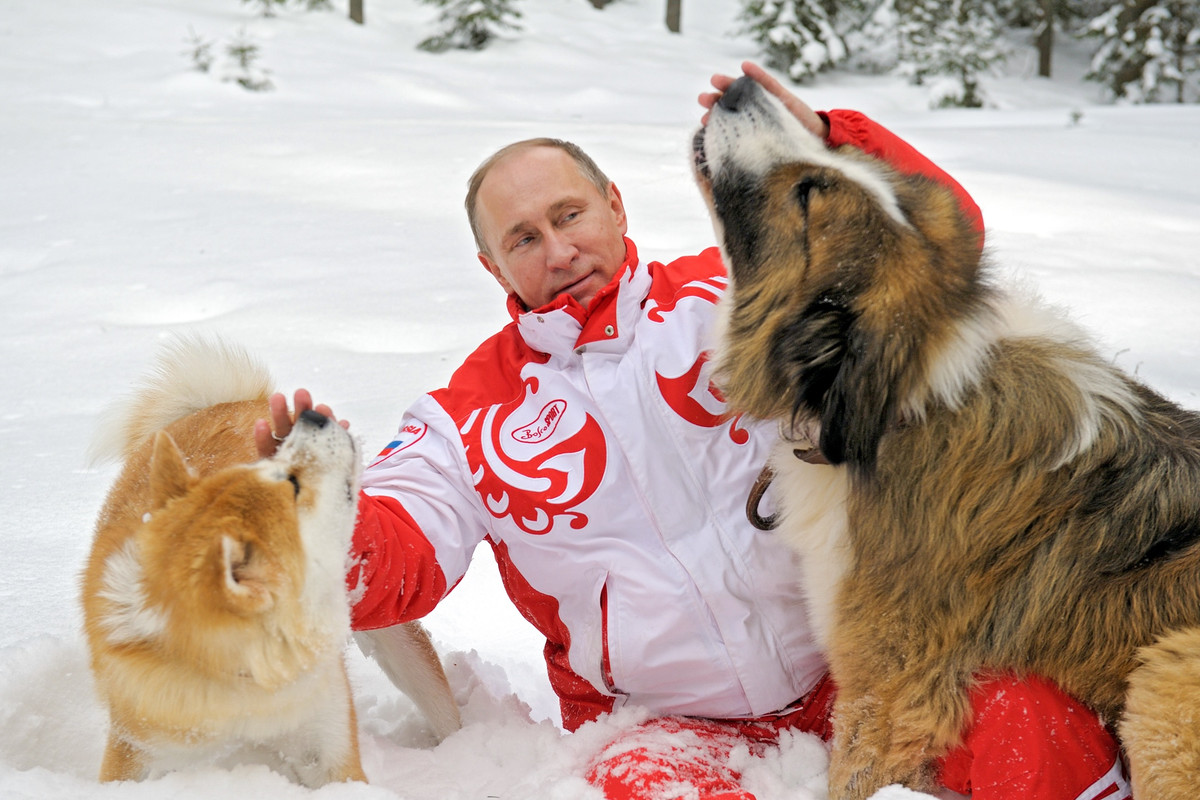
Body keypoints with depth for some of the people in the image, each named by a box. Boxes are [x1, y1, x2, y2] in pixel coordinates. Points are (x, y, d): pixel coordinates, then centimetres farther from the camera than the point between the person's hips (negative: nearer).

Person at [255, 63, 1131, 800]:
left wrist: (821, 142, -17)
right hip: (666, 723, 1)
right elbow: (395, 562, -1)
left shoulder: (732, 292, 7)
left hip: (850, 666, 0)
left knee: (1019, 703, -29)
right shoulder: (476, 411, 10)